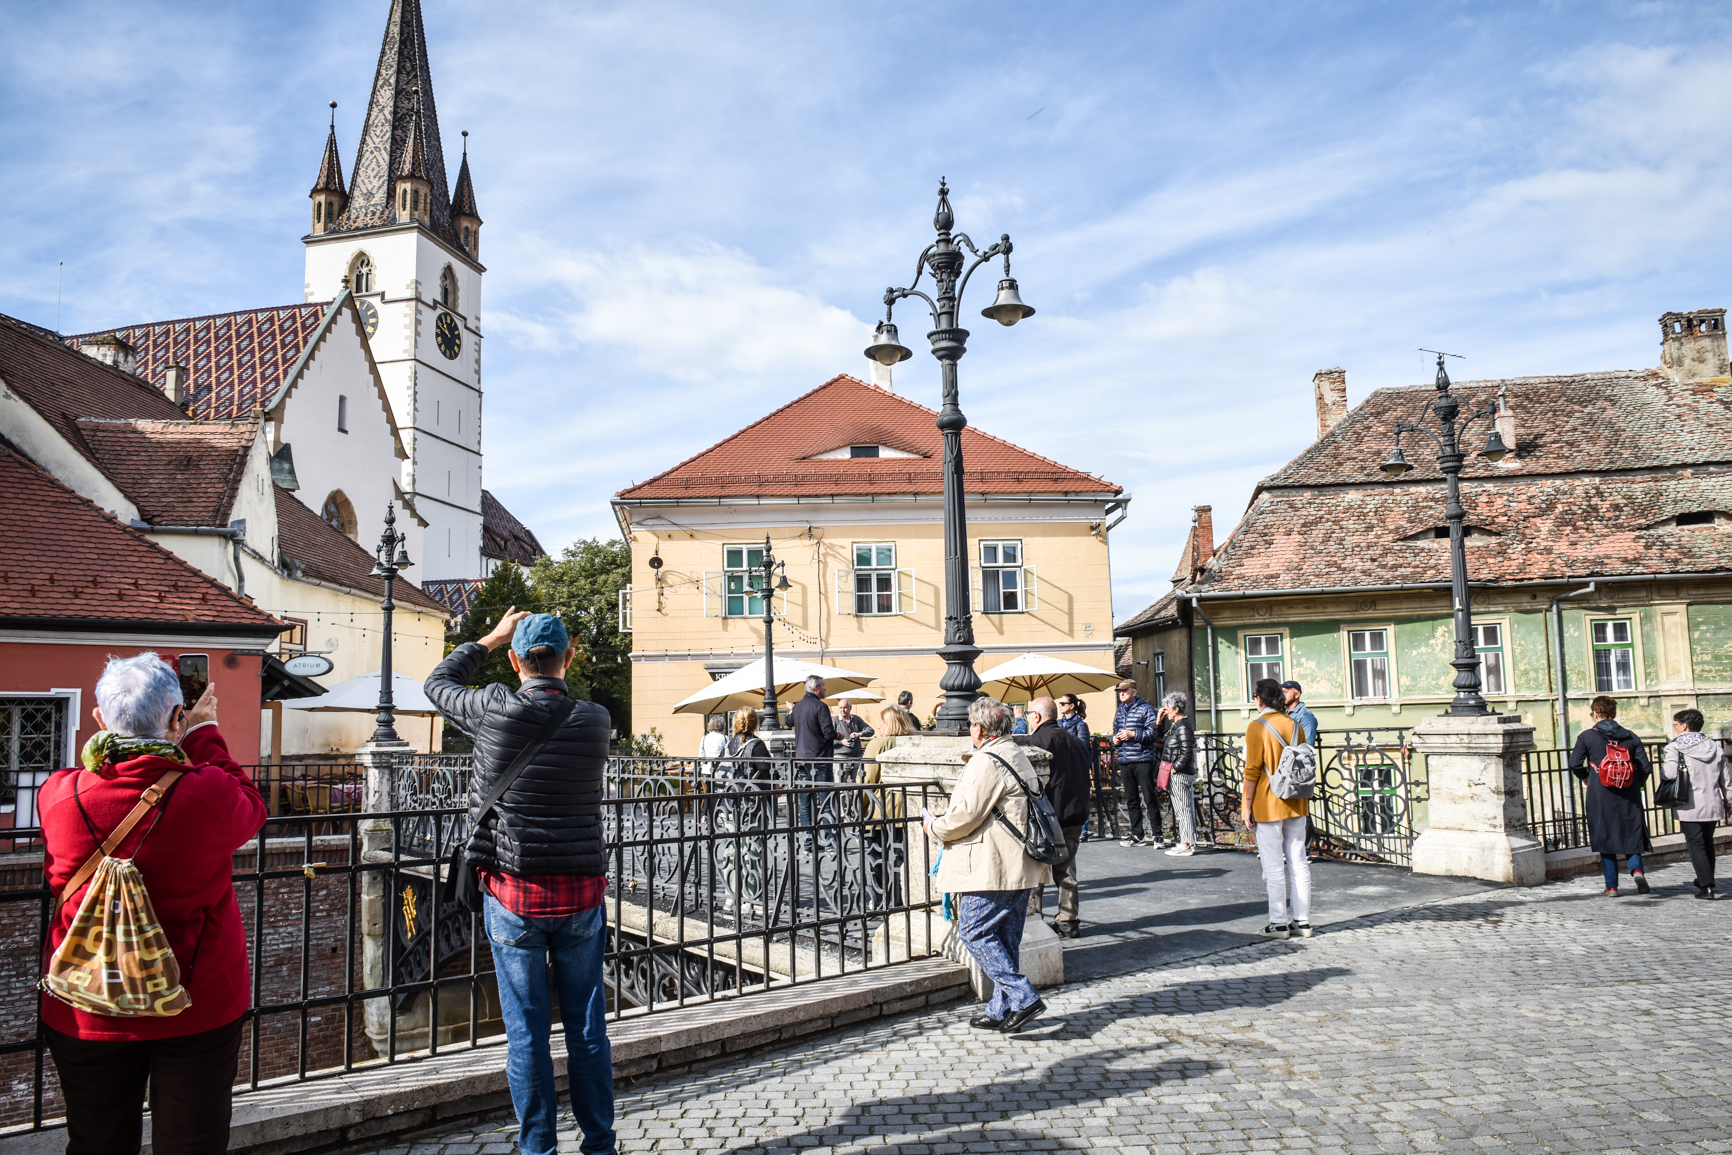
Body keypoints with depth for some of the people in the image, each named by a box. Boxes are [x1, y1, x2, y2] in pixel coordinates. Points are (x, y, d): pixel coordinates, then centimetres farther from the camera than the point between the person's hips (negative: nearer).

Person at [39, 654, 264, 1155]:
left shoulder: (58, 796, -14)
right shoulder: (209, 794, -21)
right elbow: (251, 806, 2)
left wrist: (113, 735, 13)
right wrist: (203, 733, 8)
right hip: (199, 1008, -2)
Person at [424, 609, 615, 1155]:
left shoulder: (496, 711, -10)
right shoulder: (595, 720, -5)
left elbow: (438, 683, 10)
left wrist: (492, 638, 18)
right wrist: (563, 655, 20)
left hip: (513, 895, -1)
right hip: (581, 895, 2)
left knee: (527, 1031, 9)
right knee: (587, 1027, 13)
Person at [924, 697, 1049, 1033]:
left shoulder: (986, 762, -15)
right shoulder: (1017, 755, 17)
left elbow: (966, 816, -18)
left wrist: (934, 826, 0)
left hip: (990, 867, -10)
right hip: (1019, 866, 10)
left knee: (974, 931, -4)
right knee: (1005, 937, 13)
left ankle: (1023, 997, -7)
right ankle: (1002, 1010, 17)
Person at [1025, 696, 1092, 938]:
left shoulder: (1039, 739, -9)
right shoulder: (1074, 740, 15)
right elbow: (1085, 778, 19)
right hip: (1074, 814, 7)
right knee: (1066, 868, 13)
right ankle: (1068, 921, 15)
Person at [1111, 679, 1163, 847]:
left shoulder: (1145, 709, -2)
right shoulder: (1119, 713, 18)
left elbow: (1153, 733, -10)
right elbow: (1116, 733, 28)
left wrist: (1133, 734, -19)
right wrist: (1115, 740, 6)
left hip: (1143, 759, -6)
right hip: (1125, 762, 6)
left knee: (1149, 798, -5)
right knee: (1132, 800, 9)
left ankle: (1156, 835, 0)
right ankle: (1136, 835, 14)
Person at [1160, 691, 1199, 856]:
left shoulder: (1183, 727, -16)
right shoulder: (1175, 725, 14)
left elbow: (1186, 753, -20)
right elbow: (1161, 740, 23)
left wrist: (1173, 769, -16)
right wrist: (1159, 721, 15)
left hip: (1180, 774, -10)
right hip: (1176, 774, 10)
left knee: (1183, 808, -5)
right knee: (1181, 809, 13)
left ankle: (1186, 845, -1)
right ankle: (1187, 843, 19)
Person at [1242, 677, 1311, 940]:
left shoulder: (1257, 727, -11)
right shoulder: (1294, 725, 6)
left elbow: (1252, 771, -14)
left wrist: (1247, 806, -8)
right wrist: (1305, 802, 20)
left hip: (1268, 804, -6)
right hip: (1296, 804, 6)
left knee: (1273, 866, 0)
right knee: (1298, 863, 9)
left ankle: (1279, 923, 4)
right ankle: (1302, 921, 13)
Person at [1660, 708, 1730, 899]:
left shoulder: (1675, 747, -9)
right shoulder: (1715, 747, 8)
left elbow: (1669, 773, -22)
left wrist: (1662, 765, 0)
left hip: (1690, 807, -5)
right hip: (1712, 805, 5)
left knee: (1696, 845, -1)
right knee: (1708, 843, 19)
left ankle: (1706, 886, -7)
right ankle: (1707, 880, 30)